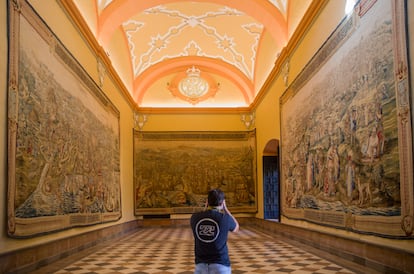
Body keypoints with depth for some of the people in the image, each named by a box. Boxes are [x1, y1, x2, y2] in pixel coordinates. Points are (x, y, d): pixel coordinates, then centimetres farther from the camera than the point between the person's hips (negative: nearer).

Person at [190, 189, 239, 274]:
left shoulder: (195, 217, -2)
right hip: (220, 264, -3)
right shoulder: (225, 218, -9)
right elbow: (236, 228, 15)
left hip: (201, 264, 3)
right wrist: (225, 208, 17)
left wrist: (206, 209, 18)